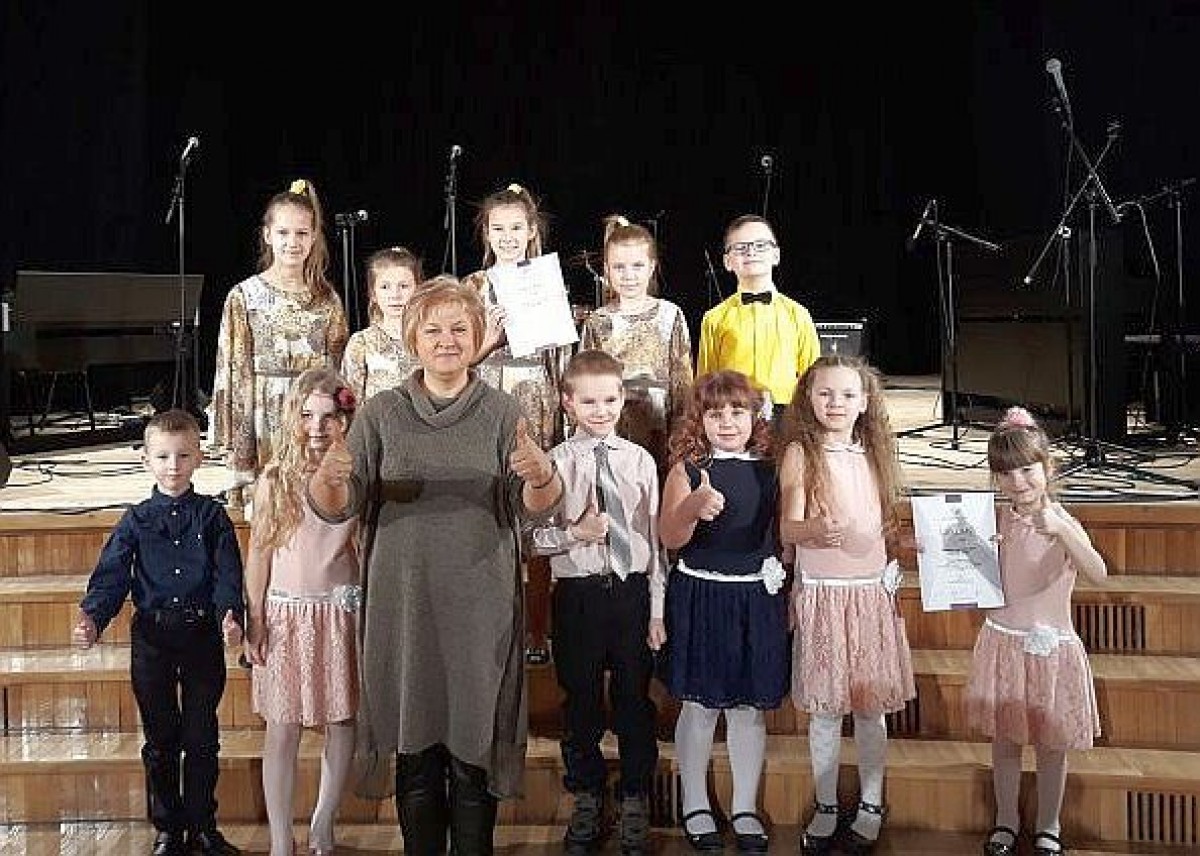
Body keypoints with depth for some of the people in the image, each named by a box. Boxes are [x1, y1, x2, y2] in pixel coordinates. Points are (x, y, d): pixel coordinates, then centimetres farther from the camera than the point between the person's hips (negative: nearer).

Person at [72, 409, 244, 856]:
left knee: (202, 738, 7)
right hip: (152, 638, 1)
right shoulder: (136, 521, 3)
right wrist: (92, 618, -20)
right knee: (160, 739, 10)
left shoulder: (212, 516, 1)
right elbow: (111, 576, -2)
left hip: (203, 633, -1)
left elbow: (228, 574, -4)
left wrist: (230, 616, -22)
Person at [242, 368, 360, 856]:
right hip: (285, 614, 0)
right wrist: (253, 622, -1)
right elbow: (259, 554, 3)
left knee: (341, 721, 8)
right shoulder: (274, 481, -1)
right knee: (282, 728, 2)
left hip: (341, 610, 1)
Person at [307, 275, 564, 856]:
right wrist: (328, 480, -23)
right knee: (415, 747, 8)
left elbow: (533, 510, -4)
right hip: (404, 605, 1)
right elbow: (340, 507, 0)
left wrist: (542, 478, -26)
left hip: (480, 606, 0)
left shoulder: (502, 412, 3)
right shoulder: (381, 413, 4)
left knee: (475, 745, 5)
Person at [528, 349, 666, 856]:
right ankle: (587, 801, 29)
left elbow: (655, 538, 4)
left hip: (632, 591, 1)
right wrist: (575, 534, -20)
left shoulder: (640, 461, 1)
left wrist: (657, 609, 3)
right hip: (578, 593, -1)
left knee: (635, 700, 9)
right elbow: (534, 540, -2)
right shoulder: (556, 463, -4)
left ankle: (636, 804, 26)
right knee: (580, 701, 11)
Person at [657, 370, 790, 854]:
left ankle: (745, 808, 24)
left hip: (758, 598, 2)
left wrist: (783, 590, 7)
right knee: (699, 705, 6)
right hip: (701, 596, -2)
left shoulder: (770, 470, 4)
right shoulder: (688, 469, -4)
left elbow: (781, 535, 12)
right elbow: (671, 539, -11)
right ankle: (695, 805, 24)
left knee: (750, 708, 9)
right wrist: (694, 508, -30)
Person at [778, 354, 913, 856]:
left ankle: (871, 806, 20)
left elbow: (885, 527, 16)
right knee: (825, 709, 3)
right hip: (821, 592, -3)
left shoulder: (872, 455, 9)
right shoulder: (801, 453, -6)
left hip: (872, 590, 4)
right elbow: (787, 529, -16)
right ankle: (826, 808, 17)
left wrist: (894, 581, 7)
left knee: (871, 705, 8)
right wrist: (813, 530, -36)